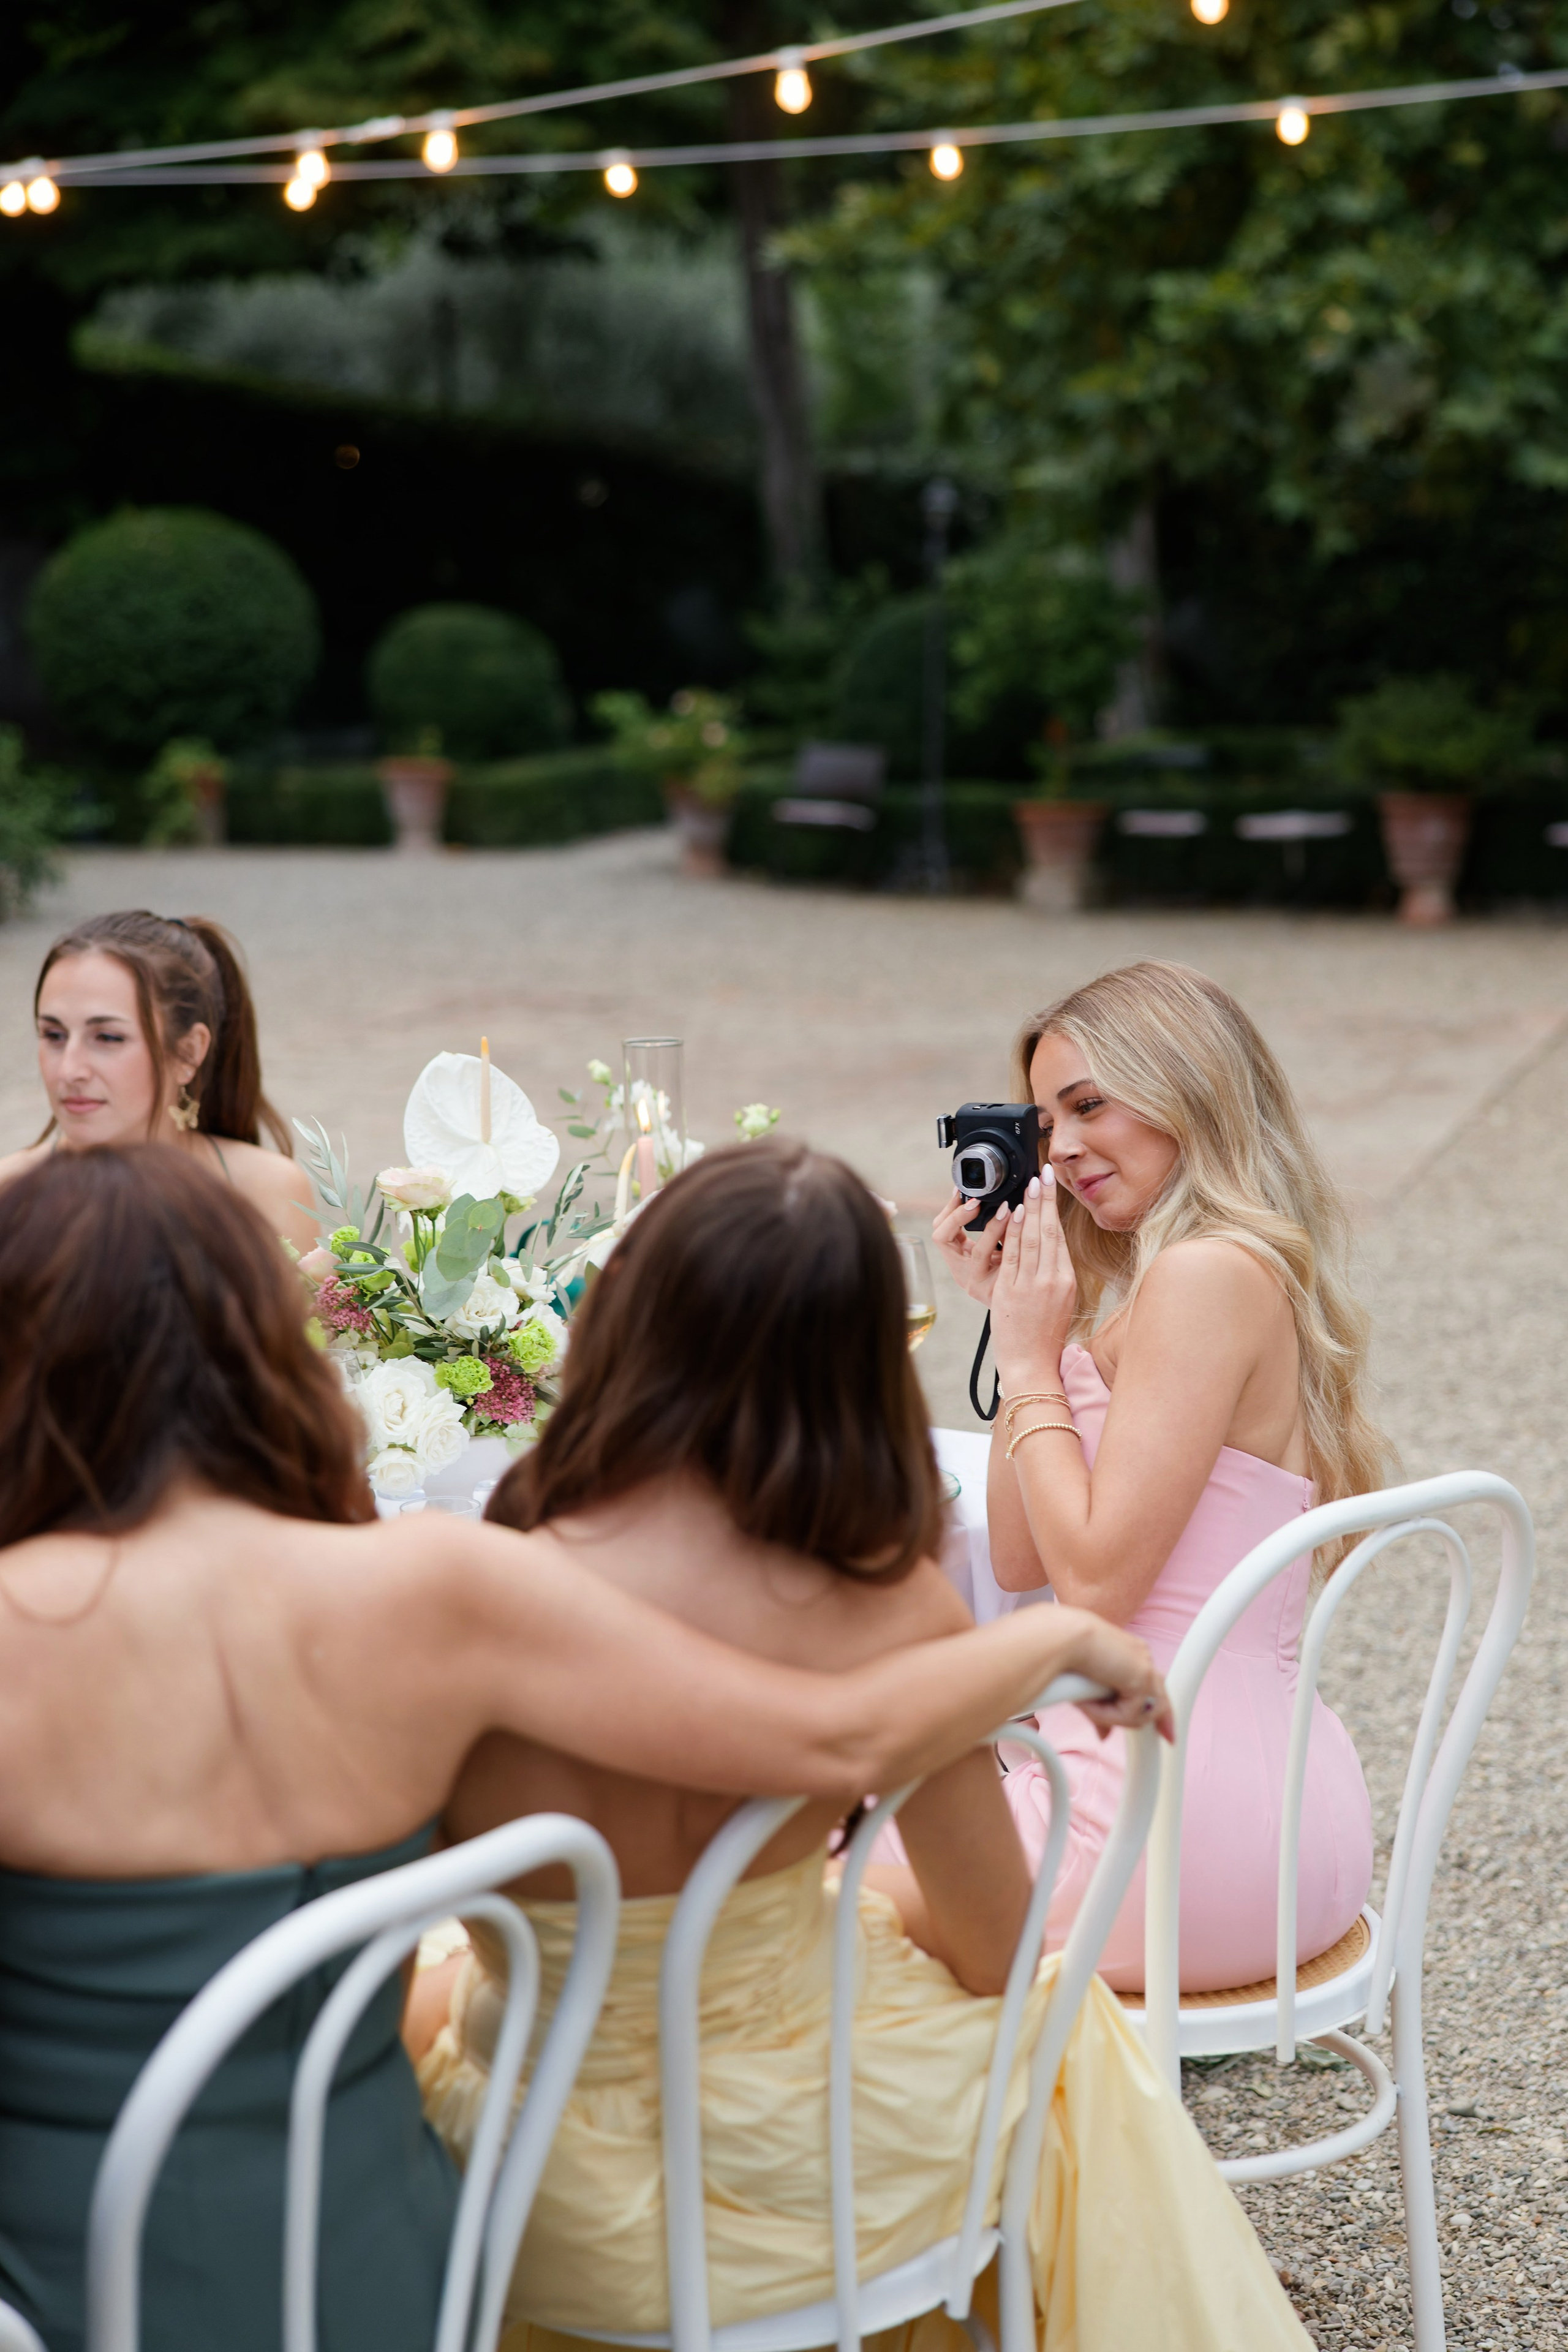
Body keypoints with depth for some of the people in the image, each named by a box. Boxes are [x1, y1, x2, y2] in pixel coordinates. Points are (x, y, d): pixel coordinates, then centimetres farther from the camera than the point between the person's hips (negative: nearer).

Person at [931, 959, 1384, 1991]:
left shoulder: (1209, 1275, -17)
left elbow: (1096, 1577, -19)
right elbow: (1022, 1559, 12)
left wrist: (1030, 1359, -9)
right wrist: (1009, 1313, 9)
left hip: (1180, 1815, -10)